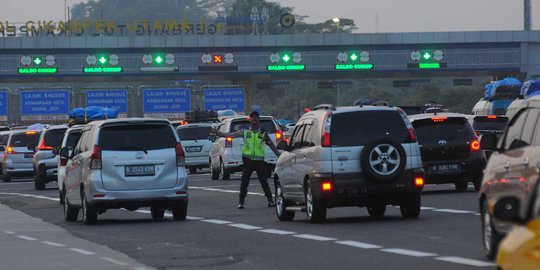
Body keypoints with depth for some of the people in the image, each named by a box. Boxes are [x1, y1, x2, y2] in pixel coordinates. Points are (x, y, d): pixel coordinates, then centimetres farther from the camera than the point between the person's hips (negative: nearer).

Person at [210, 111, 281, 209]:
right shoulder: (244, 132, 7)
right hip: (248, 160, 0)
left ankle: (270, 201, 7)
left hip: (260, 160, 0)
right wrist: (216, 132, 2)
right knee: (244, 182, -1)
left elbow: (271, 145, 15)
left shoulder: (263, 133, 8)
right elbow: (229, 135, 6)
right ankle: (241, 202, 4)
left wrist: (279, 155, 13)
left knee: (264, 181, 0)